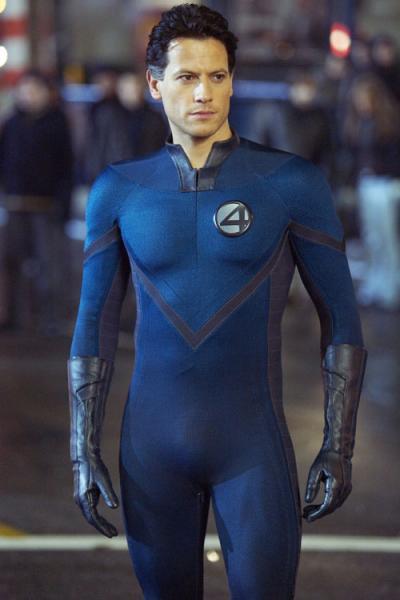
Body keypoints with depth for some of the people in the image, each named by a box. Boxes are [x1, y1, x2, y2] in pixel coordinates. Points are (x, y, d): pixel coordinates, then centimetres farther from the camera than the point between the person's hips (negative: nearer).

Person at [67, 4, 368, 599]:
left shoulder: (291, 182, -6)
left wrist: (340, 447, -7)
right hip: (153, 443, 2)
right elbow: (94, 326, 5)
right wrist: (83, 451, 0)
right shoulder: (119, 191, 0)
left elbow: (340, 316, -3)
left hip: (254, 443, -2)